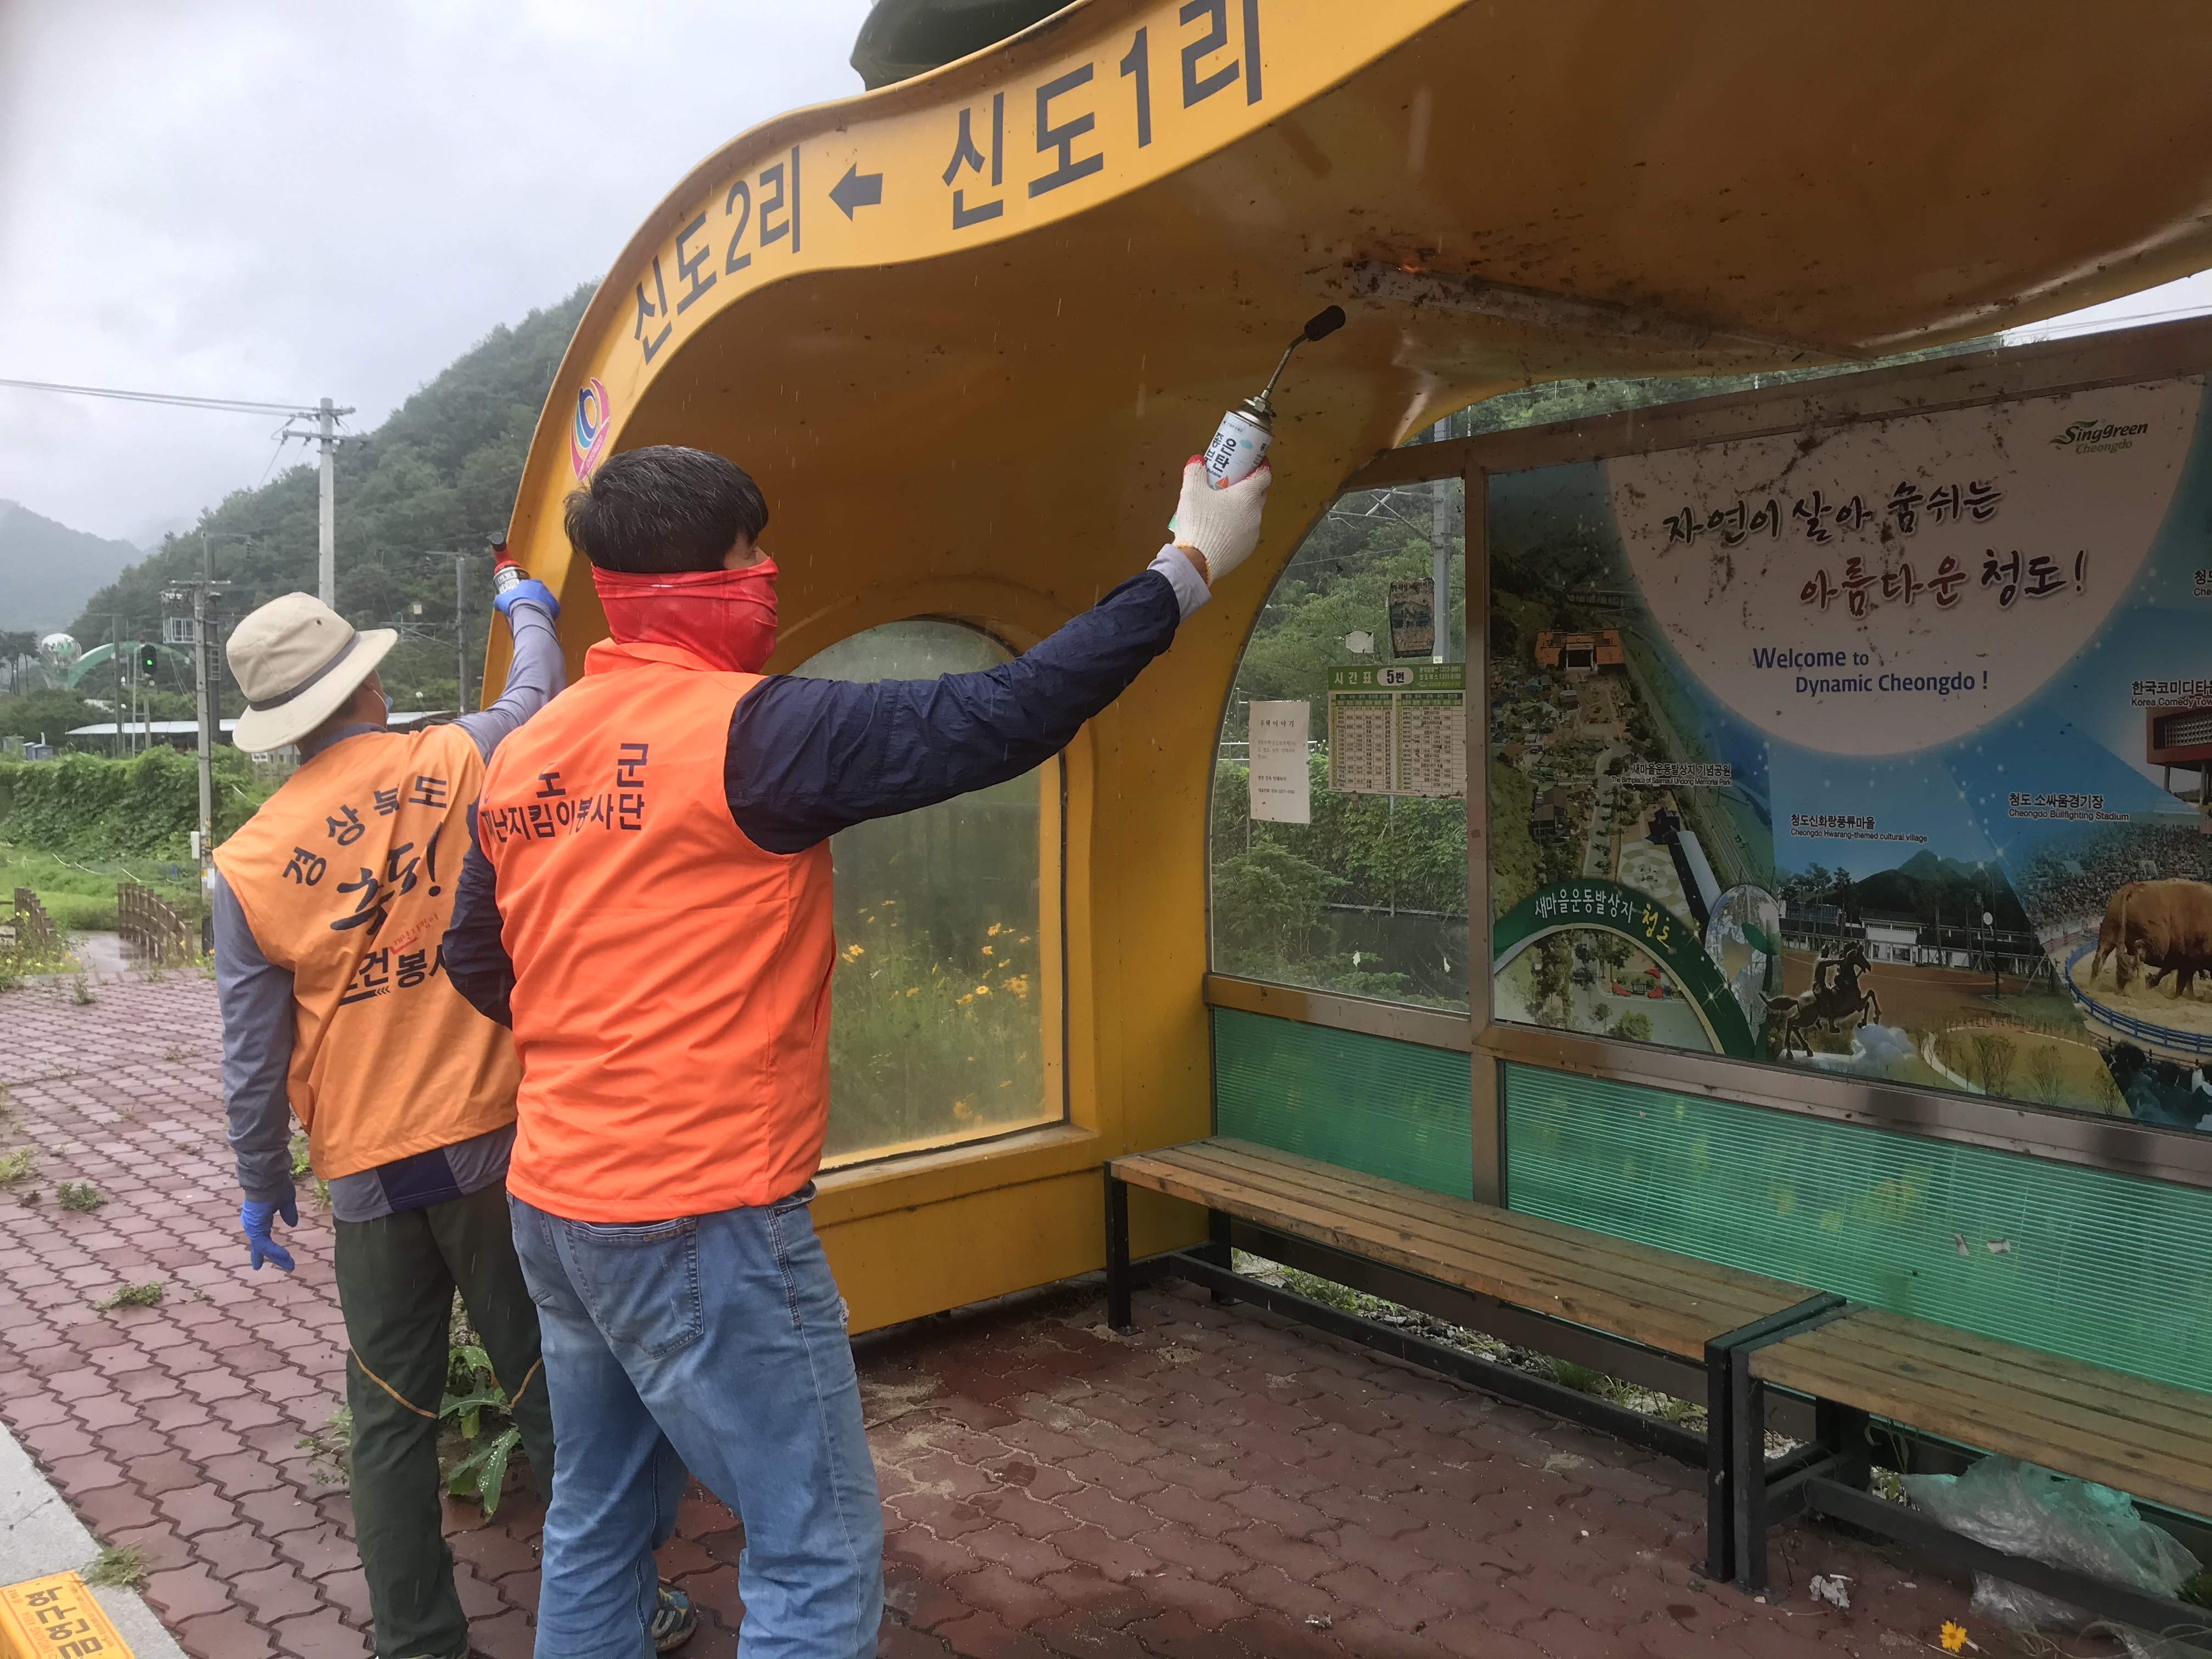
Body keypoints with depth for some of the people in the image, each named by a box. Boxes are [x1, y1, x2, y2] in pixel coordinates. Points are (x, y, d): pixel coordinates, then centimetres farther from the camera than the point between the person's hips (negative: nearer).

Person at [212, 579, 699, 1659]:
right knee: (550, 1390, 10)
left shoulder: (249, 865, -5)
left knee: (392, 1420, 13)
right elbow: (535, 696, 16)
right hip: (493, 1146, 0)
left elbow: (253, 1061, -1)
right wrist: (531, 612, 37)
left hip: (368, 1178, 1)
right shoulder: (461, 763, -7)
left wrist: (263, 1187, 14)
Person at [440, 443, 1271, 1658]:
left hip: (553, 1203, 9)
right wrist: (1188, 566, -13)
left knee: (597, 1526, 22)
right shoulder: (744, 730, -18)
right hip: (704, 1222, -8)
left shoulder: (522, 758, 5)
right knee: (819, 1558, 5)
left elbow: (476, 962, 16)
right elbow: (997, 719, -21)